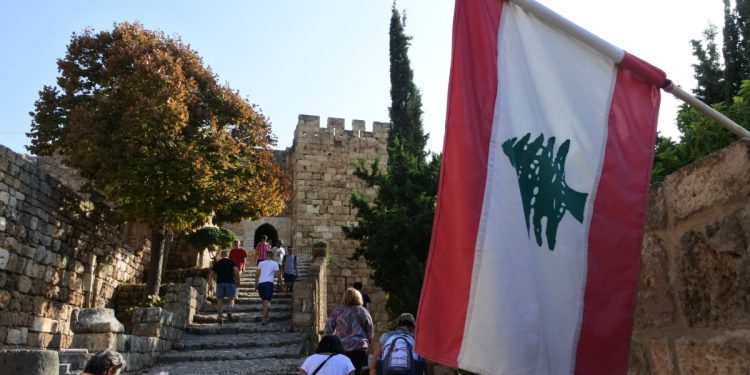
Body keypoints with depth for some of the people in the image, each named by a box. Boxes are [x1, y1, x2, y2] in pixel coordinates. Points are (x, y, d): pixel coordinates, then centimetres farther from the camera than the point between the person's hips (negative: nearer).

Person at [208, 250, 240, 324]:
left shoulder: (217, 263, 14)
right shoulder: (231, 262, 8)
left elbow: (211, 274, 10)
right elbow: (236, 271, -7)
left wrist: (210, 283, 20)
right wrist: (238, 281, -1)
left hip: (220, 283, 2)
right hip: (230, 282, -1)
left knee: (220, 301, 8)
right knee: (231, 299, 11)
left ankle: (220, 317, 1)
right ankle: (229, 311, -14)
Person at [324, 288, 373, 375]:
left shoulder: (337, 311, 3)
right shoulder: (363, 311, 2)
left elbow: (328, 330, 4)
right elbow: (370, 333, 5)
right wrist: (366, 342, 21)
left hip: (341, 349, 1)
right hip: (359, 348, -1)